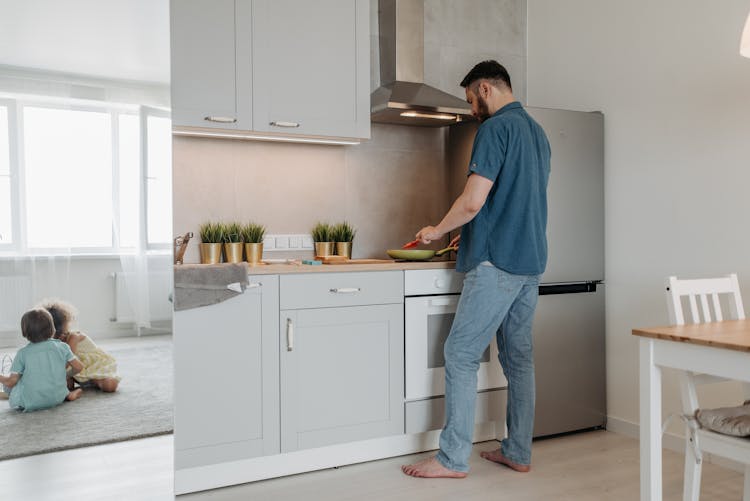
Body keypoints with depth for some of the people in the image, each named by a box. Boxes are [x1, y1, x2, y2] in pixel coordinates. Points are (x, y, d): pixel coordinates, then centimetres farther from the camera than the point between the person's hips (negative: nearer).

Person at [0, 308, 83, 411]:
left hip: (30, 403, -4)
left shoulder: (23, 353, -3)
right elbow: (78, 367, 0)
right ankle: (67, 394, 10)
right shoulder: (62, 347, 0)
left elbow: (11, 382, -4)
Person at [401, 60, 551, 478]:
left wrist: (437, 231, -1)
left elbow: (473, 200, -17)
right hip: (532, 261, 9)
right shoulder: (538, 132, 18)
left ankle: (453, 458, 0)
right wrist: (471, 232, 26)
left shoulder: (496, 128, -10)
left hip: (497, 263, -9)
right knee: (519, 357, 11)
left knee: (462, 354, -4)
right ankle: (518, 452, 19)